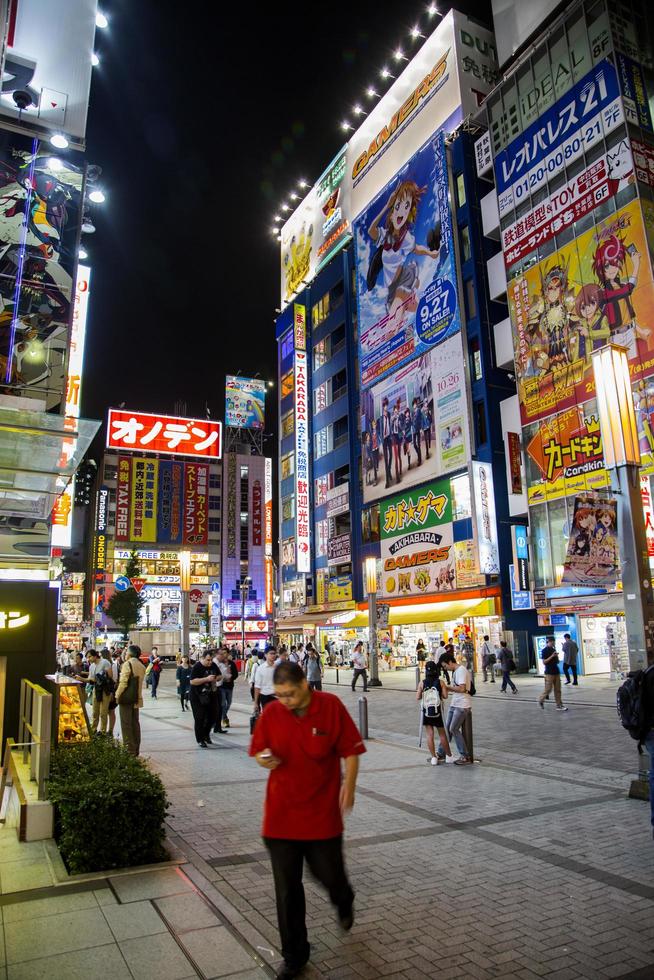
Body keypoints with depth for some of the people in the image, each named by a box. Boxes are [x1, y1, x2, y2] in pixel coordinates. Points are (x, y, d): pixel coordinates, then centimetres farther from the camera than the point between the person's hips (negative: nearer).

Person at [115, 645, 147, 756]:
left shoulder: (127, 664, -14)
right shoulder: (141, 666, 9)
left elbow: (123, 682, -17)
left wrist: (118, 695, -9)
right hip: (137, 698, 7)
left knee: (126, 725, 0)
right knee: (135, 723, 14)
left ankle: (129, 750, 0)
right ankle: (136, 749, 19)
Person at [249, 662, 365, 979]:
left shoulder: (332, 706, -12)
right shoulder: (271, 713, -6)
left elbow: (350, 750, -3)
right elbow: (257, 750, 7)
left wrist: (349, 787, -9)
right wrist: (264, 759, -15)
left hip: (323, 812, -1)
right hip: (281, 814, 2)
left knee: (329, 873, 14)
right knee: (287, 889, 10)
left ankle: (344, 901, 51)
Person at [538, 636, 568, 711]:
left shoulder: (553, 649, 13)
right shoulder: (544, 650, -8)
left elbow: (557, 662, 17)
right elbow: (544, 662, -13)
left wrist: (556, 656, -4)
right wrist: (552, 656, -19)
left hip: (556, 672, 7)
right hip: (549, 672, -7)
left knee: (557, 690, 6)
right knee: (548, 689, -4)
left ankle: (559, 705, 9)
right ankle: (541, 700, 18)